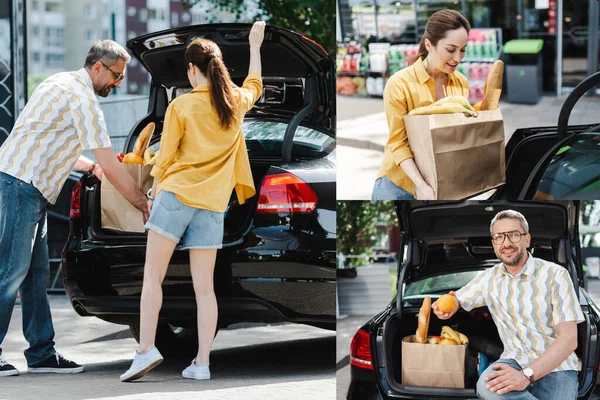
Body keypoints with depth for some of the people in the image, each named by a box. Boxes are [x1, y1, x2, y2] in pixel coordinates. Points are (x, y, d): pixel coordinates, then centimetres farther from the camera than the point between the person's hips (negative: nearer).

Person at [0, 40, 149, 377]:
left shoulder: (63, 84, 20)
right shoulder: (83, 98, -12)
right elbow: (110, 165, -12)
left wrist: (92, 166, 29)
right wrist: (142, 203, -4)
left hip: (29, 190, 11)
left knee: (36, 273, 9)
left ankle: (42, 352, 11)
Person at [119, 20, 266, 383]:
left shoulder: (181, 106, -5)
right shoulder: (236, 103, 7)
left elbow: (164, 159, -3)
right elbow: (254, 86, 32)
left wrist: (154, 193, 10)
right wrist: (255, 45, 43)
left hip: (176, 194, -4)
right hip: (213, 204, 4)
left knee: (153, 275, 0)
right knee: (205, 287, 3)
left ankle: (146, 350, -11)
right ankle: (202, 363, 0)